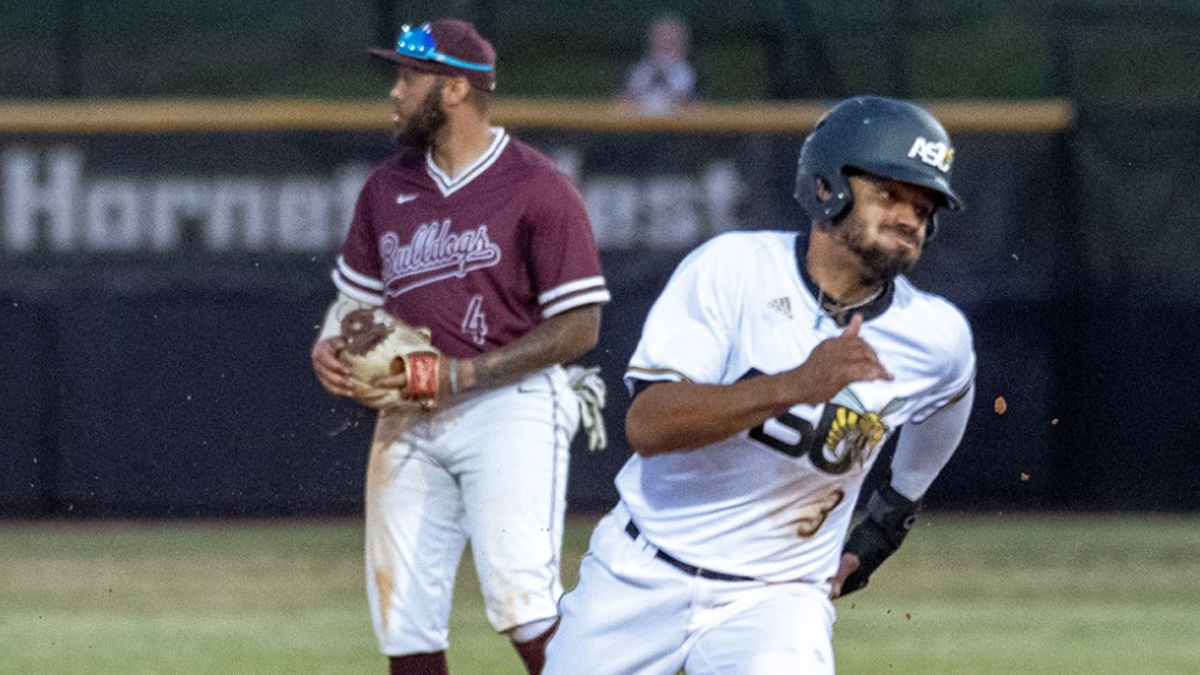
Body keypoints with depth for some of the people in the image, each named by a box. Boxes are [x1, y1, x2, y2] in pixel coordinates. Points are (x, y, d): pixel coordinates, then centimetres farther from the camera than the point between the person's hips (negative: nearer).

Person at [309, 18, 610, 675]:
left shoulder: (537, 189, -7)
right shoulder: (388, 187, 13)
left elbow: (578, 328, -9)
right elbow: (356, 294, 24)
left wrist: (463, 373, -16)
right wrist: (329, 345, 1)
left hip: (509, 405, -6)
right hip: (408, 419, 6)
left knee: (521, 600, -19)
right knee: (402, 618, 4)